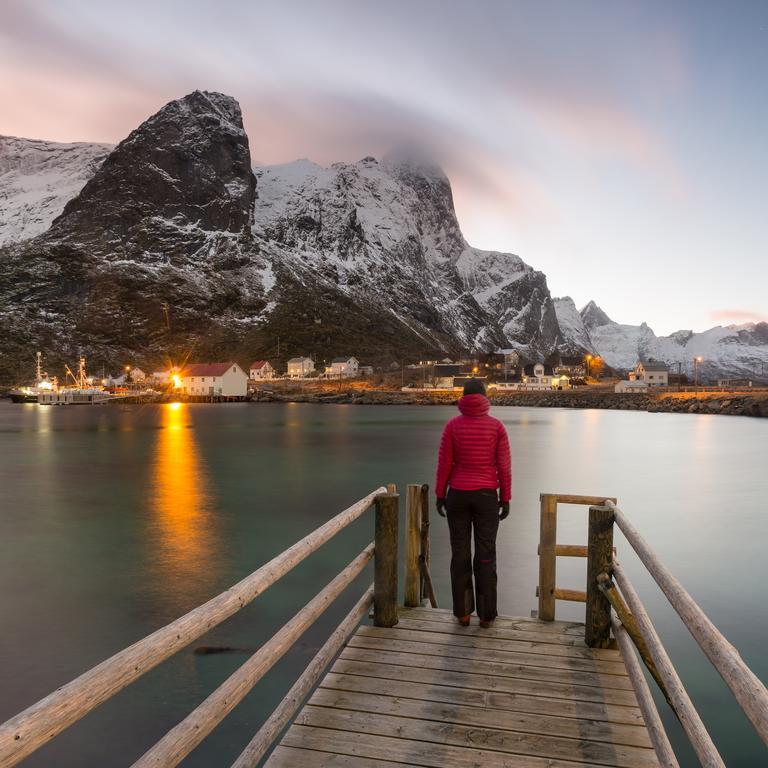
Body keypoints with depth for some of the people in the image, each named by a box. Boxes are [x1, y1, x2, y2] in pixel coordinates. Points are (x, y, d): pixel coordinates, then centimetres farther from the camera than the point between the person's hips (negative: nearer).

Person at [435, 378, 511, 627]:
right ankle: (486, 614, 16)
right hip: (486, 496, 0)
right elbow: (504, 466, -5)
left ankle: (463, 612, 16)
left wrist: (440, 495, 5)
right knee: (486, 556, 9)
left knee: (460, 554, 10)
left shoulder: (452, 425, -6)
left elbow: (444, 463, -5)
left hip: (458, 495, 0)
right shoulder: (497, 426, -6)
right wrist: (505, 499, 3)